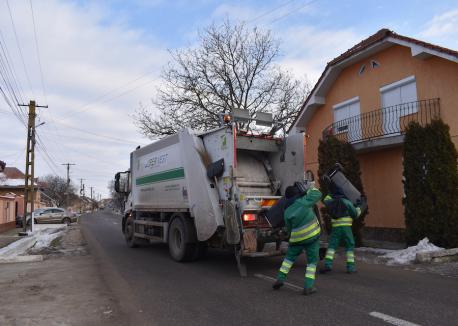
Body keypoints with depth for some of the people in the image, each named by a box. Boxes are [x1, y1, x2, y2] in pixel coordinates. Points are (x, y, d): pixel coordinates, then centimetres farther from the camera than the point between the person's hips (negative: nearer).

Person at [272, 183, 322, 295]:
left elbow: (290, 228, 9)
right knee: (312, 262, 9)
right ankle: (308, 287, 2)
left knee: (289, 258, 20)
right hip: (312, 236, -2)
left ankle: (280, 279, 14)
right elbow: (317, 195, 1)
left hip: (297, 239, 2)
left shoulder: (287, 212, -2)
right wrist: (311, 187, 19)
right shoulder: (303, 202, -10)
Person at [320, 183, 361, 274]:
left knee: (331, 246, 4)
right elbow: (355, 214, 3)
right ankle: (350, 267, 7)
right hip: (346, 227, -2)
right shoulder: (346, 202, -4)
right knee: (350, 246, 9)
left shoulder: (330, 202, 7)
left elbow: (326, 199, 33)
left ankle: (328, 264, -11)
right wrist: (358, 208, 21)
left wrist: (333, 193, 30)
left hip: (335, 227, 3)